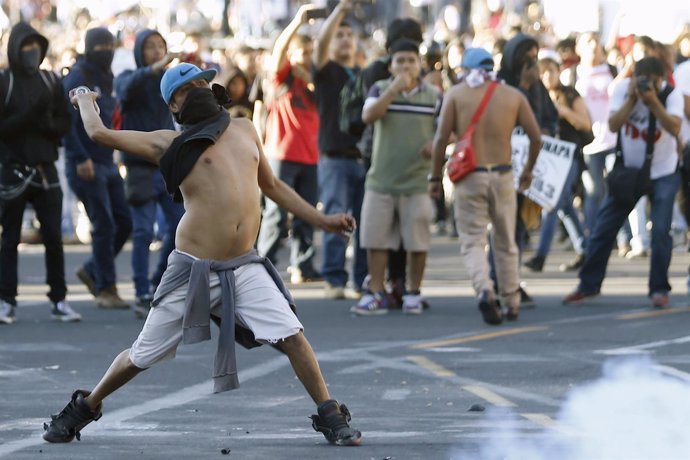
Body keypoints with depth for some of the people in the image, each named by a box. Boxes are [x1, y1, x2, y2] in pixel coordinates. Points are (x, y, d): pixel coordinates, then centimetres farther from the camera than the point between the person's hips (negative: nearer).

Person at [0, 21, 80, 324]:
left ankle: (59, 300, 5)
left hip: (45, 168, 3)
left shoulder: (51, 82, 9)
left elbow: (64, 125, 7)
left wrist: (46, 123, -13)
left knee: (53, 237, 0)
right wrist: (26, 117, -22)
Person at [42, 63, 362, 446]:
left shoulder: (244, 130, 15)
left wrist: (322, 221, 22)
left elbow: (272, 185, 26)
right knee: (143, 356, 6)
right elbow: (99, 133, -1)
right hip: (194, 270, -3)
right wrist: (86, 100, 19)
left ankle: (331, 417, -2)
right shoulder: (171, 144, 1)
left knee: (292, 336, -13)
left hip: (245, 268, 3)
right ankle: (85, 408, 27)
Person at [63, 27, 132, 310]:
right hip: (87, 166, -8)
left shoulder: (106, 79, 15)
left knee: (123, 222, 5)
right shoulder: (78, 79, -9)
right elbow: (67, 122, -16)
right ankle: (106, 289, -1)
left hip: (107, 164, 8)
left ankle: (92, 271, 22)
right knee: (104, 226, -8)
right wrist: (80, 159, -21)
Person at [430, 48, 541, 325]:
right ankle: (512, 304, 20)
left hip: (468, 177, -2)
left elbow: (441, 138, -7)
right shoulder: (513, 96, 5)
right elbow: (536, 137, 4)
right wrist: (528, 170, 20)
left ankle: (484, 290, -24)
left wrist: (435, 177, 2)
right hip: (502, 176, 2)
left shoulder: (456, 94, -1)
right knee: (506, 243, 15)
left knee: (472, 242, 1)